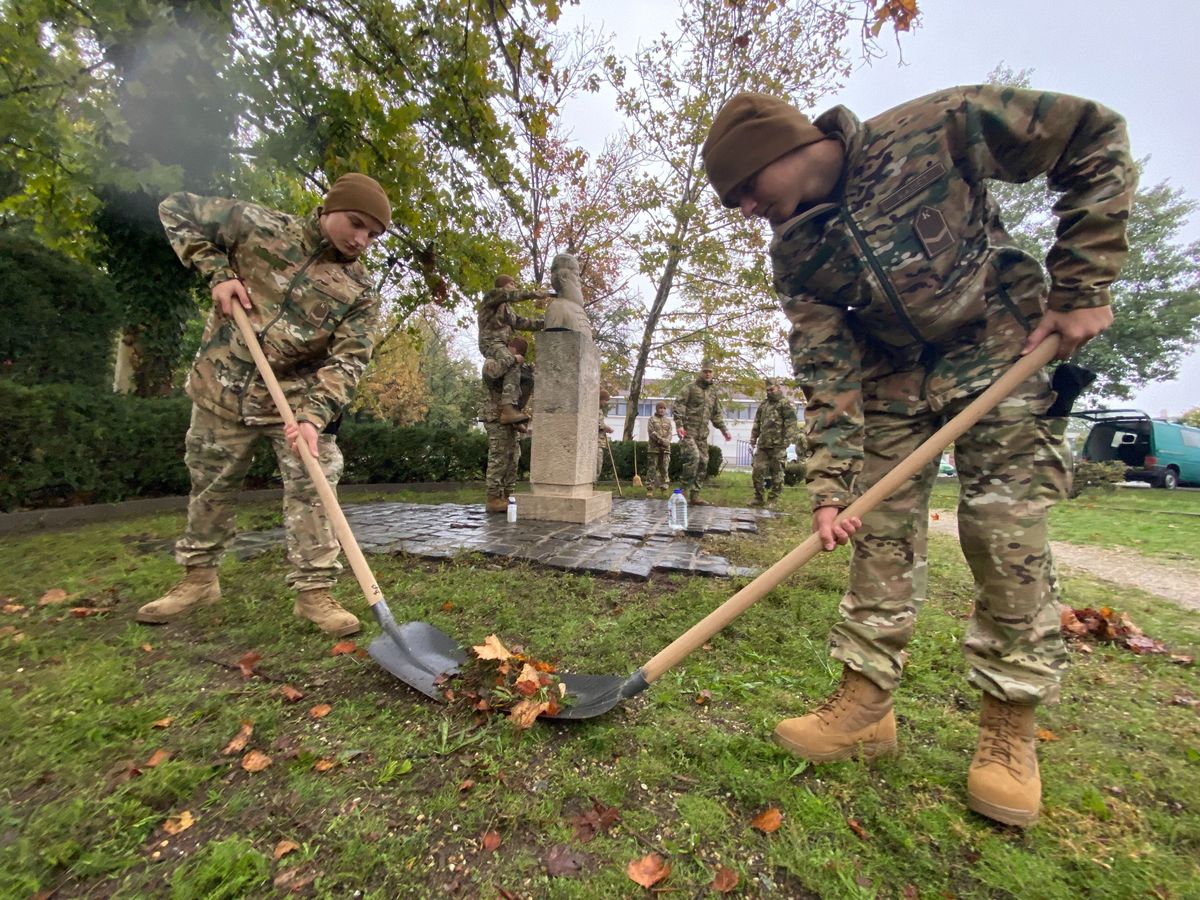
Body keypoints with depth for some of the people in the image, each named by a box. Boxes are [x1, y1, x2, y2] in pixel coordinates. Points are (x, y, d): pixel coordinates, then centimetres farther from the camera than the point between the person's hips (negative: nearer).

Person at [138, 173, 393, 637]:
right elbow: (177, 210, 9)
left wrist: (314, 416, -28)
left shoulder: (360, 292, -7)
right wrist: (218, 272, -6)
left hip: (298, 396, -1)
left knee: (311, 488, -8)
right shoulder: (258, 225, -3)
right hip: (221, 389, 1)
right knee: (211, 485, 13)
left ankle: (314, 591, 1)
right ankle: (199, 577, 33)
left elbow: (348, 360, -15)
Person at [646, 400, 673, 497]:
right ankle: (650, 488, 3)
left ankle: (664, 488, 10)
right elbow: (651, 432, -6)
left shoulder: (668, 421, 17)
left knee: (665, 469, 4)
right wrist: (661, 440, -15)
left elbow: (669, 433, 8)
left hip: (666, 448, 3)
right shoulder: (652, 419, 5)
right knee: (653, 468, -2)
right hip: (654, 448, -3)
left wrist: (666, 441, -12)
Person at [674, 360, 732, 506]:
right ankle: (685, 489, -9)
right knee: (693, 457, -22)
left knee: (703, 463, 3)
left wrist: (724, 430, 16)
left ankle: (695, 496, 10)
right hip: (688, 431, -7)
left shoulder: (713, 393, 20)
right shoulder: (690, 388, -1)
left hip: (702, 435, 7)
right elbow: (678, 406, -10)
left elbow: (716, 414, 26)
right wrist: (679, 425, -22)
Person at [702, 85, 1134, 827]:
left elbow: (1095, 138, -6)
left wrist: (1083, 286, -14)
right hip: (893, 373, 3)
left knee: (1006, 530, -7)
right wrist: (831, 483, -23)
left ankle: (1011, 725, 10)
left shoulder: (940, 127, -16)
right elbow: (827, 371, -14)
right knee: (879, 534, -3)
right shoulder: (795, 255, -9)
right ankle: (866, 700, 7)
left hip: (1005, 348, -2)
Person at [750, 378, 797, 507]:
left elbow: (791, 425, -11)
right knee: (757, 471, 4)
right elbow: (757, 422, 22)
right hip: (762, 445, 6)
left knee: (776, 474, 1)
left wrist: (786, 442, -18)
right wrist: (753, 439, 14)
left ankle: (772, 500, 9)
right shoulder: (763, 404, 18)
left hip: (777, 446, -6)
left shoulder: (786, 404, -3)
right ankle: (759, 498, 15)